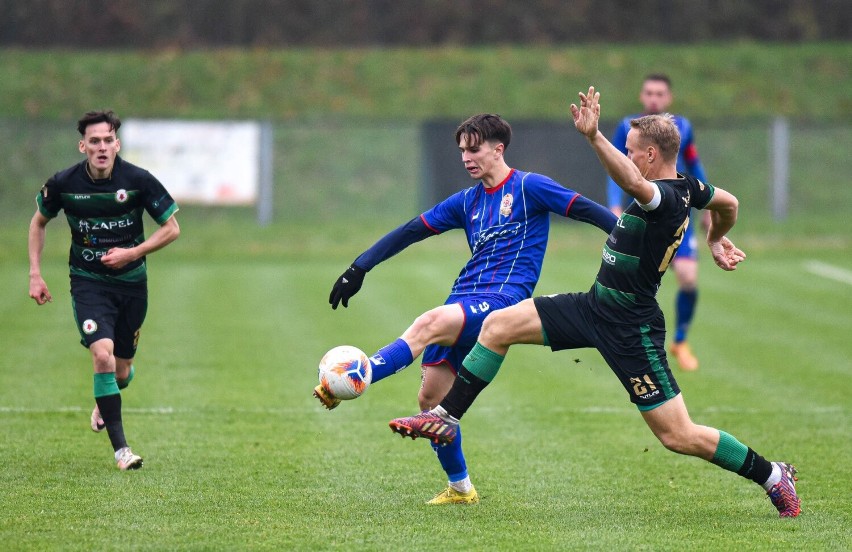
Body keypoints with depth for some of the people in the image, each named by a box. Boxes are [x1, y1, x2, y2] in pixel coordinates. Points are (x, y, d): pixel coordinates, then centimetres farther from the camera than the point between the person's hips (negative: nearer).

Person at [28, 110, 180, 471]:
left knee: (121, 371, 11)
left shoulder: (138, 181, -14)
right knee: (102, 354, -22)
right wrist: (35, 274, 2)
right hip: (88, 282, -1)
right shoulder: (63, 184, -11)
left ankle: (105, 403, 49)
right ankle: (120, 448, -17)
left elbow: (171, 228, -3)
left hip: (131, 282, 1)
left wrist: (133, 253, -16)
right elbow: (39, 222, 9)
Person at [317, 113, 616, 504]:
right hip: (463, 299, 7)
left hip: (502, 299, -7)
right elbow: (411, 232, 22)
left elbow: (586, 210, -1)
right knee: (430, 398, 0)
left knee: (428, 325, -34)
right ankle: (459, 487, 15)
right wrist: (359, 268, 18)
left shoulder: (529, 188, 3)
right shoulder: (468, 201, 20)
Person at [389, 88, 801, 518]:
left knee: (678, 437, -5)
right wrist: (716, 240, 42)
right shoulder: (686, 187, 3)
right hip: (595, 306, 10)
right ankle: (447, 418, 13)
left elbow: (633, 183, -50)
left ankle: (771, 475, 12)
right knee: (498, 325, 4)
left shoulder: (666, 198, -25)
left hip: (629, 329, -10)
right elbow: (727, 203, 23)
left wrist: (594, 136, -57)